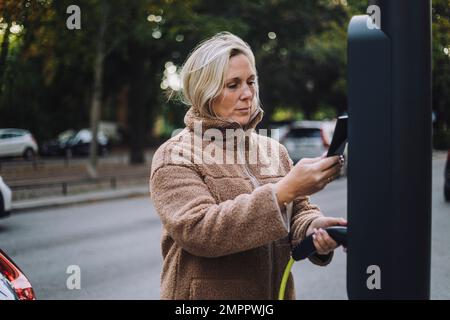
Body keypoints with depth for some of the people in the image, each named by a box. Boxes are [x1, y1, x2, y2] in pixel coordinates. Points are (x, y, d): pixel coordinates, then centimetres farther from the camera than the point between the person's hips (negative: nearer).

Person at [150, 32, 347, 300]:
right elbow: (197, 230, -24)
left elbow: (299, 210, 6)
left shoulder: (274, 150, 4)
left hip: (277, 290, 5)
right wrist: (284, 190, -30)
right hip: (209, 293, -4)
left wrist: (312, 227, -19)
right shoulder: (174, 156, -11)